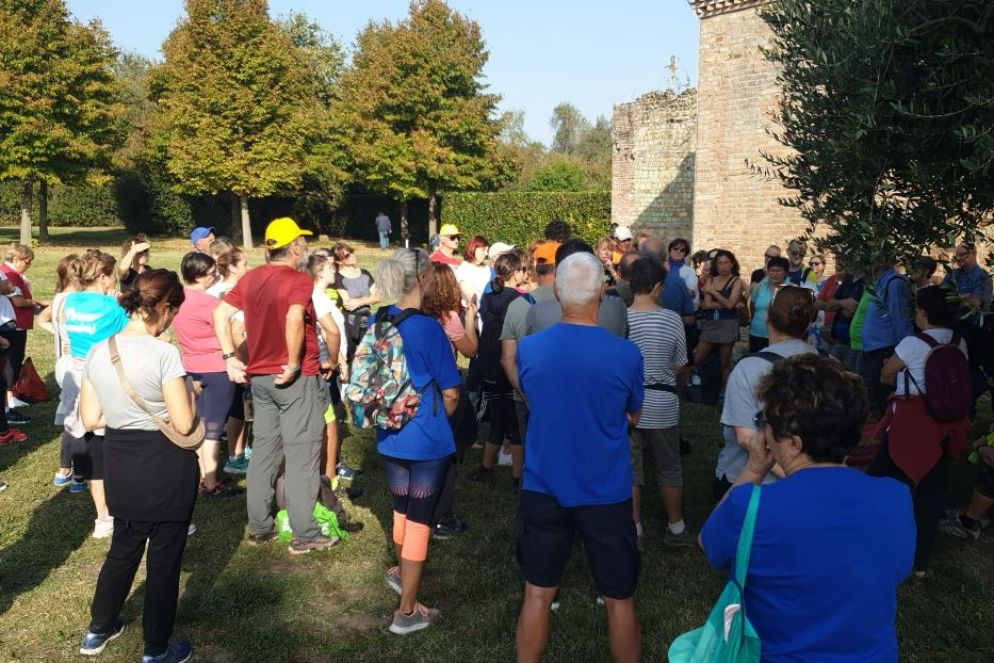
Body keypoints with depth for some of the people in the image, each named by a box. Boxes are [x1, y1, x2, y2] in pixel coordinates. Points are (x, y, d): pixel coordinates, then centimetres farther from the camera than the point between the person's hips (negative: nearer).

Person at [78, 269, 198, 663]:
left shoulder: (97, 352, -2)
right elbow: (184, 424, -20)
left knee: (123, 549, 26)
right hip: (165, 467, -6)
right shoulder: (163, 354, -21)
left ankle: (98, 631, 42)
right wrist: (188, 392, -2)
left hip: (120, 464, 6)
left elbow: (90, 419, 3)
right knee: (164, 558, 10)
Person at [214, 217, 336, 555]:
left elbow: (220, 314, 4)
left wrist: (230, 357, 5)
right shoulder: (300, 280, -14)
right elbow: (294, 319, -32)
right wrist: (294, 364, -22)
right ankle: (304, 534, 7)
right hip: (297, 379, -7)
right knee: (301, 454, 1)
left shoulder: (249, 278, 7)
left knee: (264, 451, 15)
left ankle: (259, 526, 23)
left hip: (259, 376, 7)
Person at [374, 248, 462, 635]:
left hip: (389, 435, 7)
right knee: (419, 519, 5)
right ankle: (407, 612, 14)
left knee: (402, 509, 26)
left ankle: (401, 573, 49)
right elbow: (450, 392, -12)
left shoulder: (377, 321, -1)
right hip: (427, 439, -6)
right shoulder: (427, 327, -20)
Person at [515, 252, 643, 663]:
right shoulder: (626, 354, -15)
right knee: (619, 600, 15)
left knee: (538, 594, 16)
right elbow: (633, 417, 3)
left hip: (543, 488, 2)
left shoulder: (528, 348, -9)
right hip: (606, 493, -2)